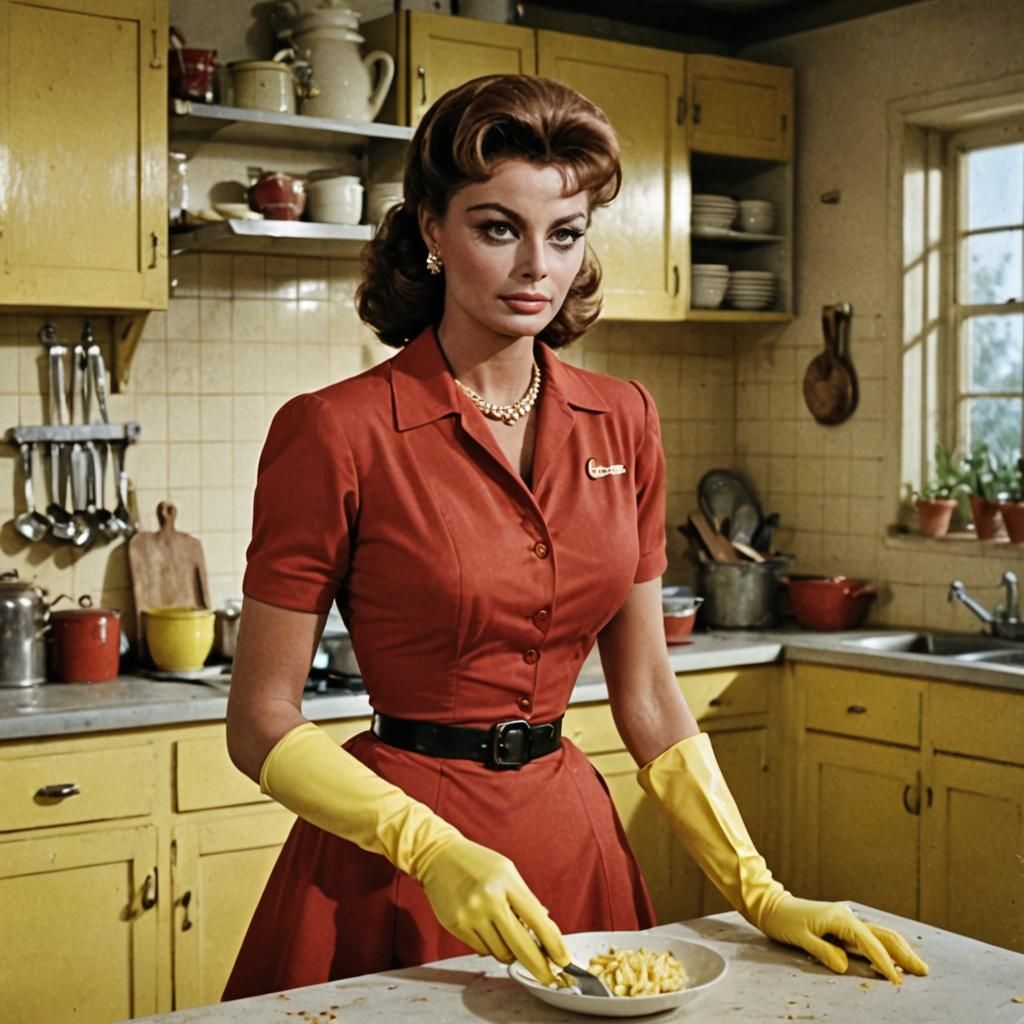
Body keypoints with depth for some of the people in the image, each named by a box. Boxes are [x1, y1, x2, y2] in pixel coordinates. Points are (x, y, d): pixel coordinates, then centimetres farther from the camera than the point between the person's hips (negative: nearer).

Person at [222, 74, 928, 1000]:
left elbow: (647, 693, 6)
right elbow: (262, 723, -11)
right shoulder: (335, 433, -13)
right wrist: (434, 853, -23)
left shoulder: (622, 422, 1)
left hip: (571, 835, 4)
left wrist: (759, 892, 0)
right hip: (394, 863, -4)